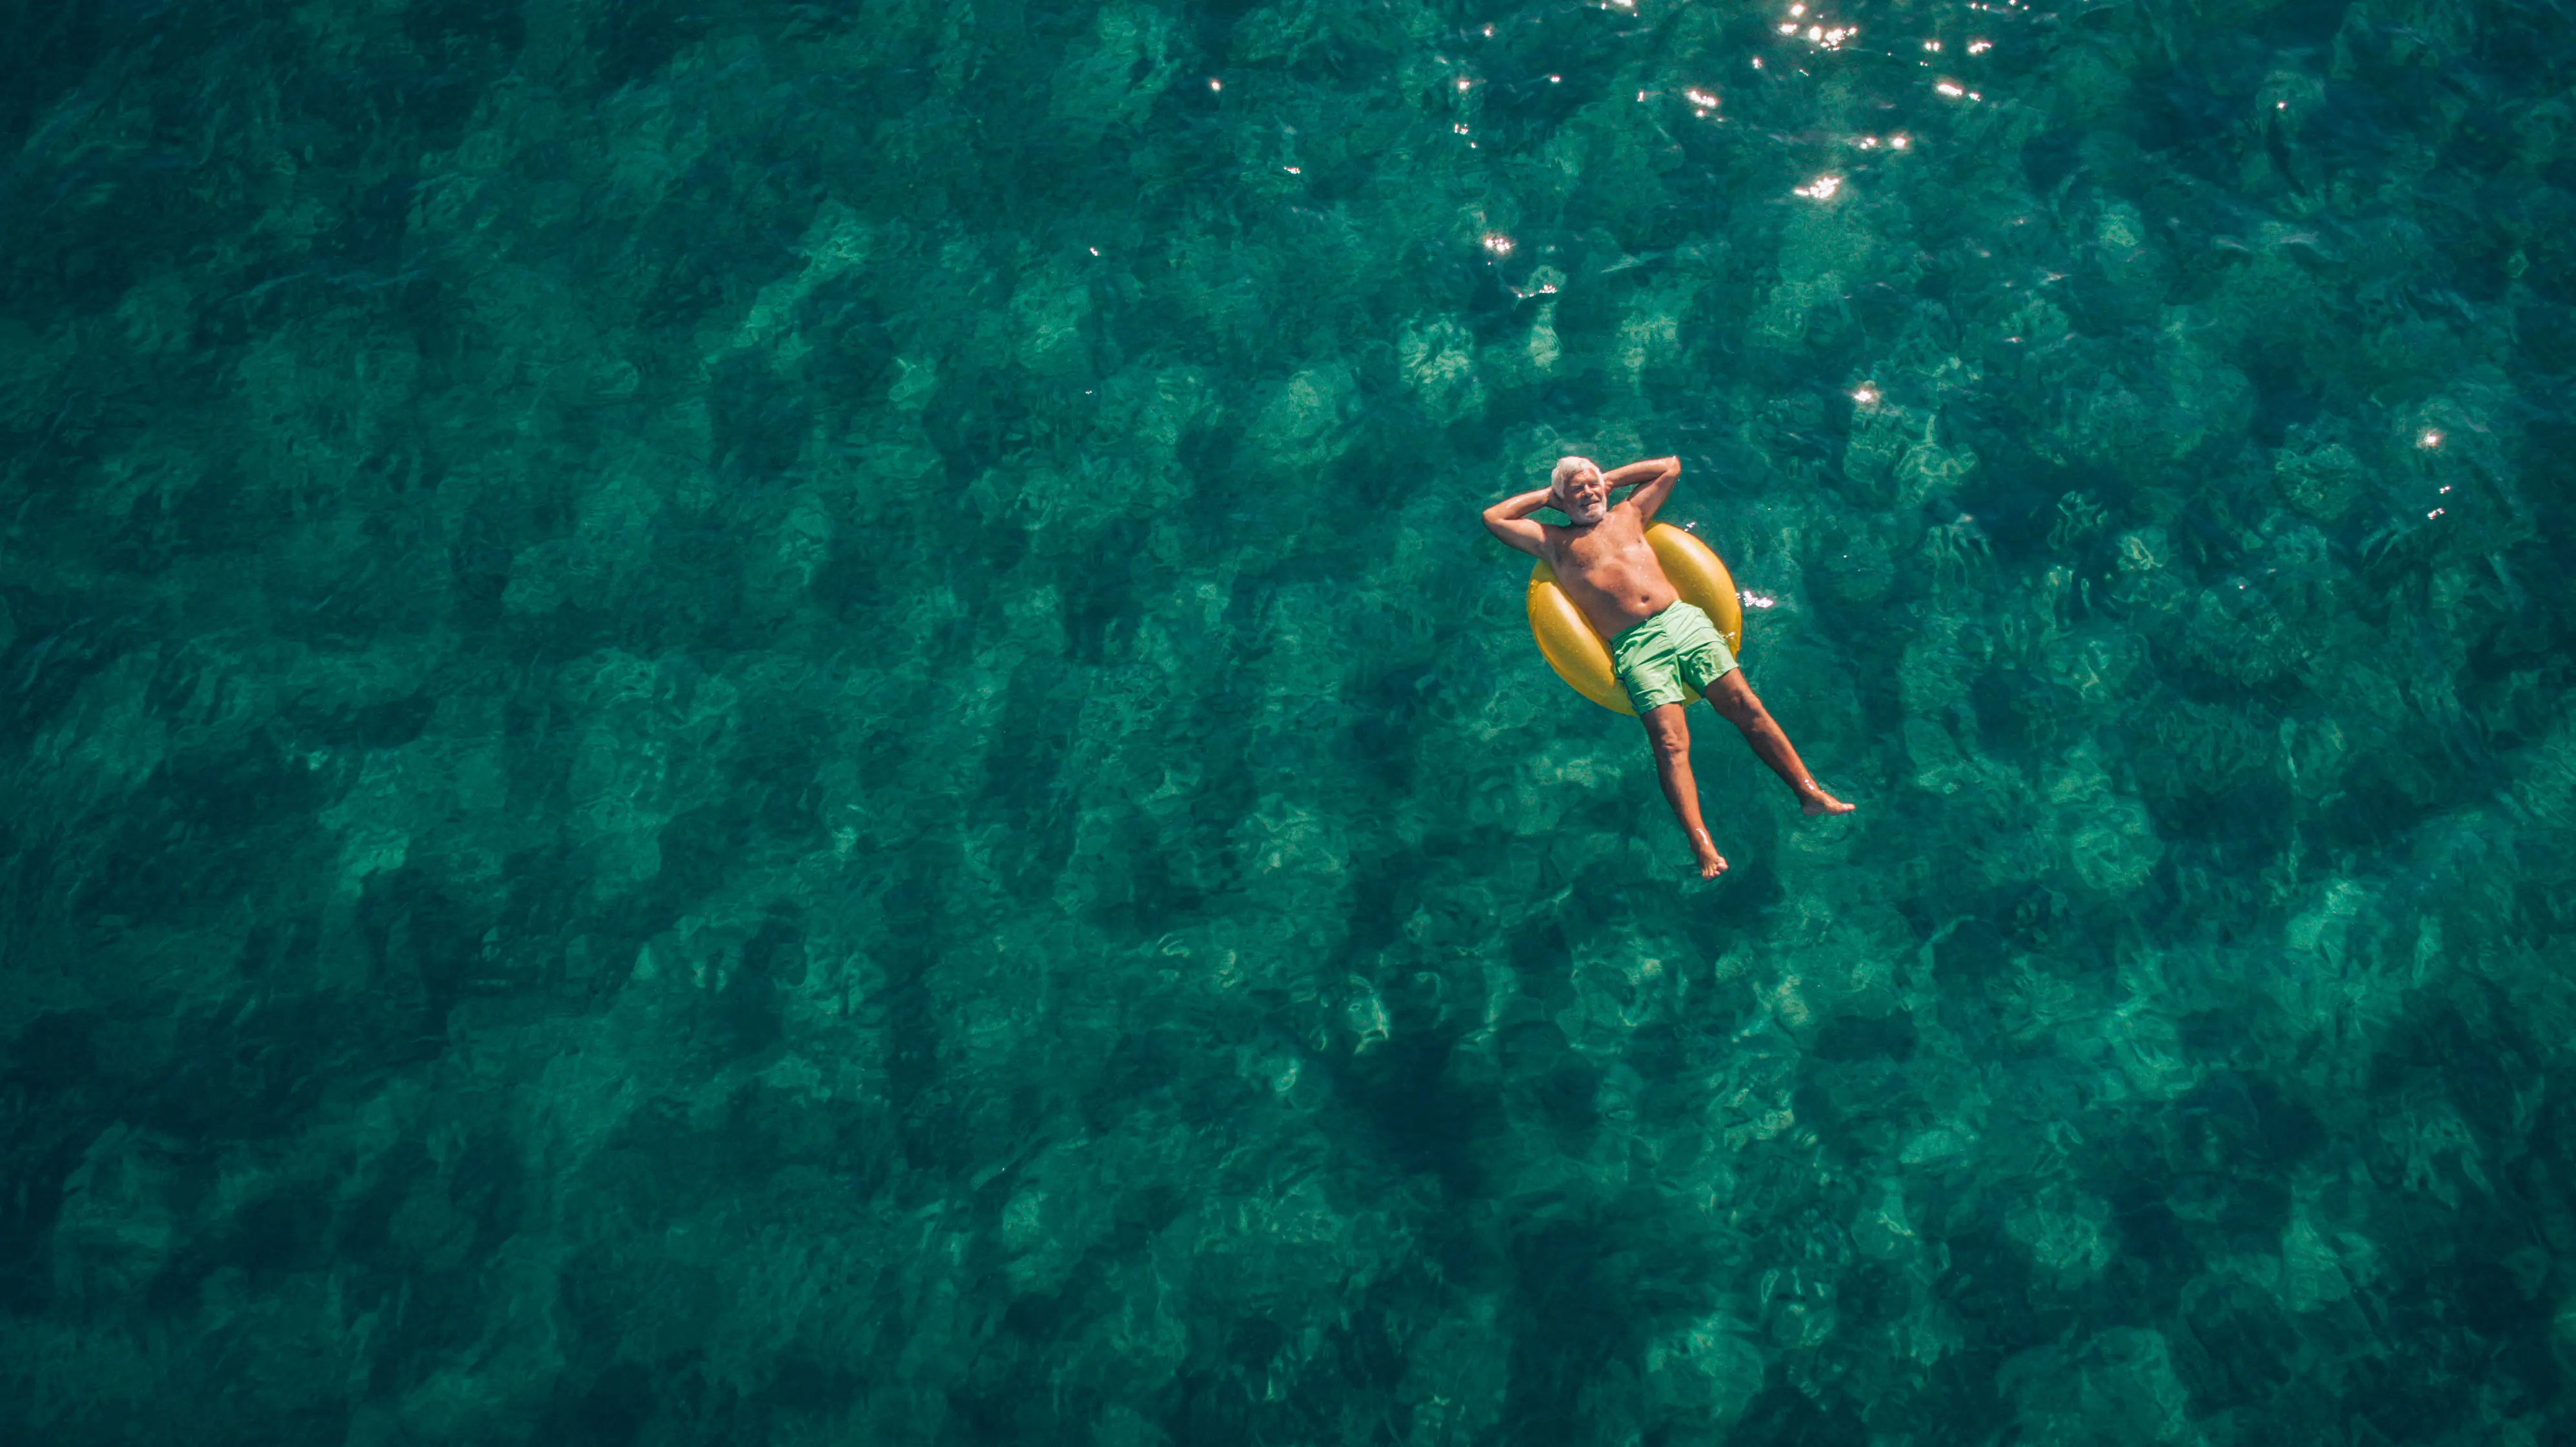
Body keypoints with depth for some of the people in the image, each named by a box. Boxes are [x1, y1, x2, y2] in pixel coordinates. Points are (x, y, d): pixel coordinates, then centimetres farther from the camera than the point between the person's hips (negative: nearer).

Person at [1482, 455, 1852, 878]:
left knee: (1745, 704, -12)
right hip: (1635, 647, -4)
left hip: (1682, 618, 4)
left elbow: (1670, 466, 35)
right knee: (1670, 743, -21)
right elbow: (1493, 517, 17)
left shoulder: (1628, 515, 26)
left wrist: (1611, 479, 31)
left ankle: (1809, 792, -12)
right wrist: (1546, 494, 24)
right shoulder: (1554, 541, 18)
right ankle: (1702, 845, -32)